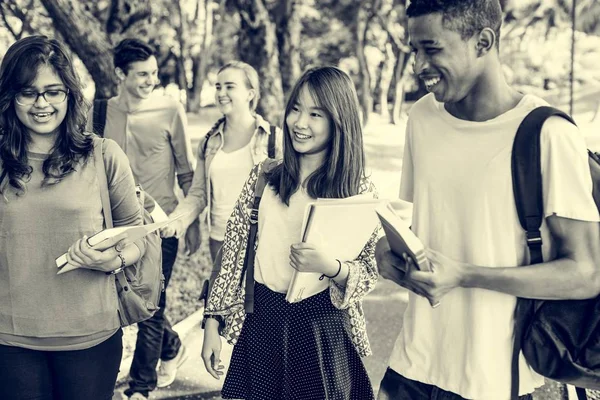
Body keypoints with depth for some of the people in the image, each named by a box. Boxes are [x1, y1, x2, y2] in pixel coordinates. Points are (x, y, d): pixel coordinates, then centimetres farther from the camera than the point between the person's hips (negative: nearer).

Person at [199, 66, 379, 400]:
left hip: (322, 328, -2)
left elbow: (369, 273, -5)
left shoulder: (359, 189, -5)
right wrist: (213, 322, 1)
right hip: (261, 323, 2)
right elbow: (234, 254, 4)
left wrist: (331, 267, -25)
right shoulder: (263, 176, 1)